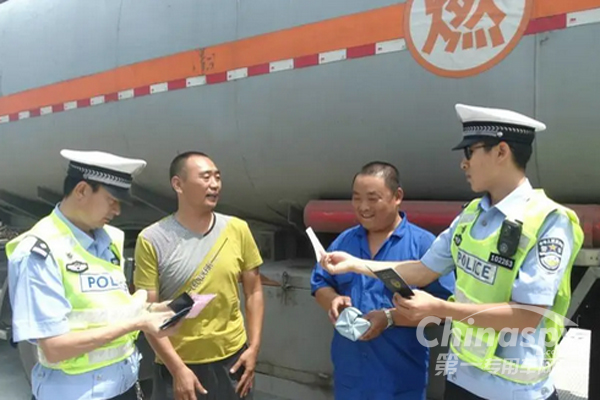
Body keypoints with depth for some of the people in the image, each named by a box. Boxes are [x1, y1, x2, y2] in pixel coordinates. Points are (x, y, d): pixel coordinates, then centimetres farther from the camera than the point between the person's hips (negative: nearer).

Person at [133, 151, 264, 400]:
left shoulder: (238, 230, -3)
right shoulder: (152, 240, -10)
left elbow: (254, 292, 4)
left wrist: (254, 346, -3)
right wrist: (178, 368, -13)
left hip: (232, 359, 3)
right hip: (177, 365, -2)